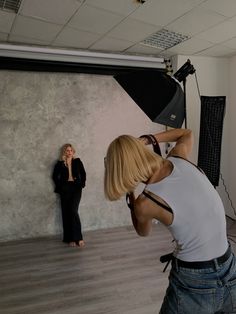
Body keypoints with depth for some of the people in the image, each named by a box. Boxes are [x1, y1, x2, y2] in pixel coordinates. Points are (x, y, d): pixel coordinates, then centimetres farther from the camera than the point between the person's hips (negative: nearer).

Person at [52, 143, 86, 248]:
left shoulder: (77, 161, 7)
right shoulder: (60, 163, 5)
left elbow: (83, 173, 11)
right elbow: (55, 176, 8)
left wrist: (82, 184, 2)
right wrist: (59, 186, 1)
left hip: (76, 188, -1)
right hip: (65, 188, 1)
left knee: (74, 211, -14)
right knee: (66, 213, 1)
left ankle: (78, 238, -8)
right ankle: (70, 239, 9)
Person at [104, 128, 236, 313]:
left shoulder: (145, 203, -18)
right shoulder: (179, 158, -7)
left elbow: (143, 231, 8)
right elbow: (187, 134, 19)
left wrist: (130, 193, 11)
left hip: (195, 284, -5)